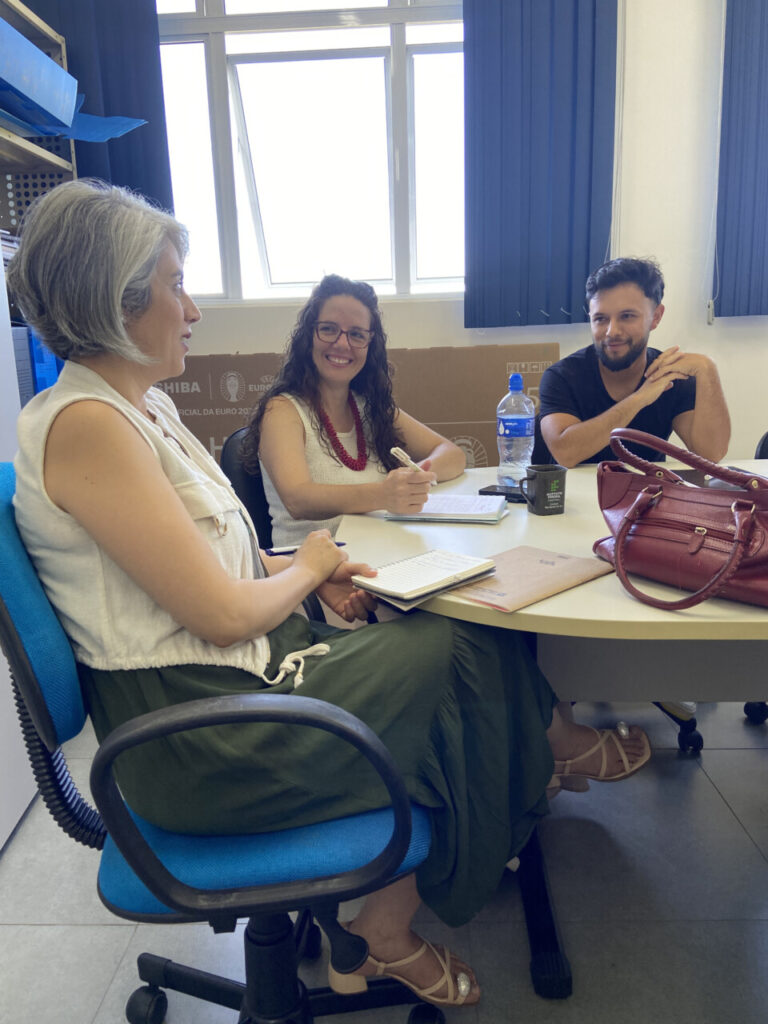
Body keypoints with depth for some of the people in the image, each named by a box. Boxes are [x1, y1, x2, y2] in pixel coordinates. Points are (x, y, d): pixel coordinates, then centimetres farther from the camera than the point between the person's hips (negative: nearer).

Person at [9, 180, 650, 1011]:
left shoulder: (142, 405, 9)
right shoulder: (83, 425, -22)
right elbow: (221, 614, -23)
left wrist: (302, 570, -1)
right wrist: (306, 569, -4)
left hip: (221, 683, 9)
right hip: (194, 744, -9)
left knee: (441, 639, 5)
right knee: (456, 654, -2)